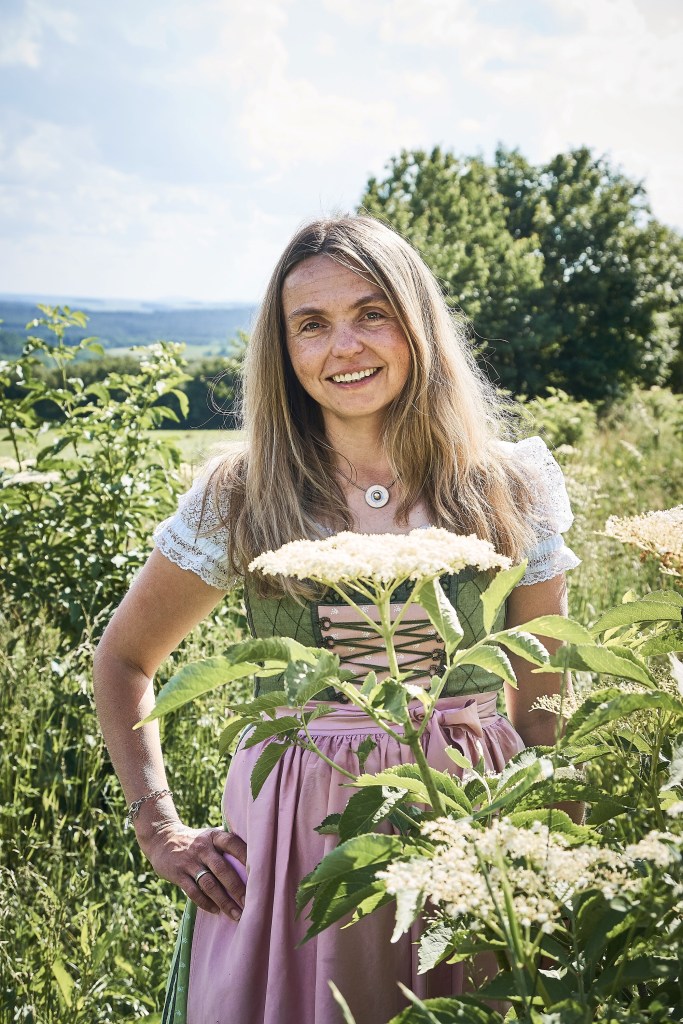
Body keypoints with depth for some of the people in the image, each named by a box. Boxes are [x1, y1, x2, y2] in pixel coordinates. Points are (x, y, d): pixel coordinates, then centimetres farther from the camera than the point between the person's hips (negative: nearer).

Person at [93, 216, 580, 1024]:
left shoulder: (508, 488, 0)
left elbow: (543, 706, 7)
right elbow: (121, 661, 9)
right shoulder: (237, 499, -3)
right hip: (296, 840, 0)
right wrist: (159, 830, 3)